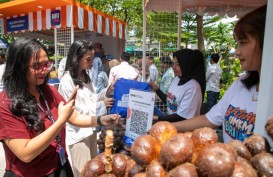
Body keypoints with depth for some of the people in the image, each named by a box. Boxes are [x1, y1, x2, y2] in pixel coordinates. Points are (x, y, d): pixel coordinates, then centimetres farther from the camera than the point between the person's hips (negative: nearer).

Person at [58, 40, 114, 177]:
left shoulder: (86, 77, 4)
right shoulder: (67, 81, -19)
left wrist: (107, 92, -4)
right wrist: (101, 105, -18)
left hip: (90, 129, 7)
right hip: (77, 133, -7)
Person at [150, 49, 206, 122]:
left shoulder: (192, 86, -21)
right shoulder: (176, 79, 3)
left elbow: (182, 117, -20)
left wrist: (158, 118, -16)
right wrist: (157, 89, 3)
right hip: (171, 122, 6)